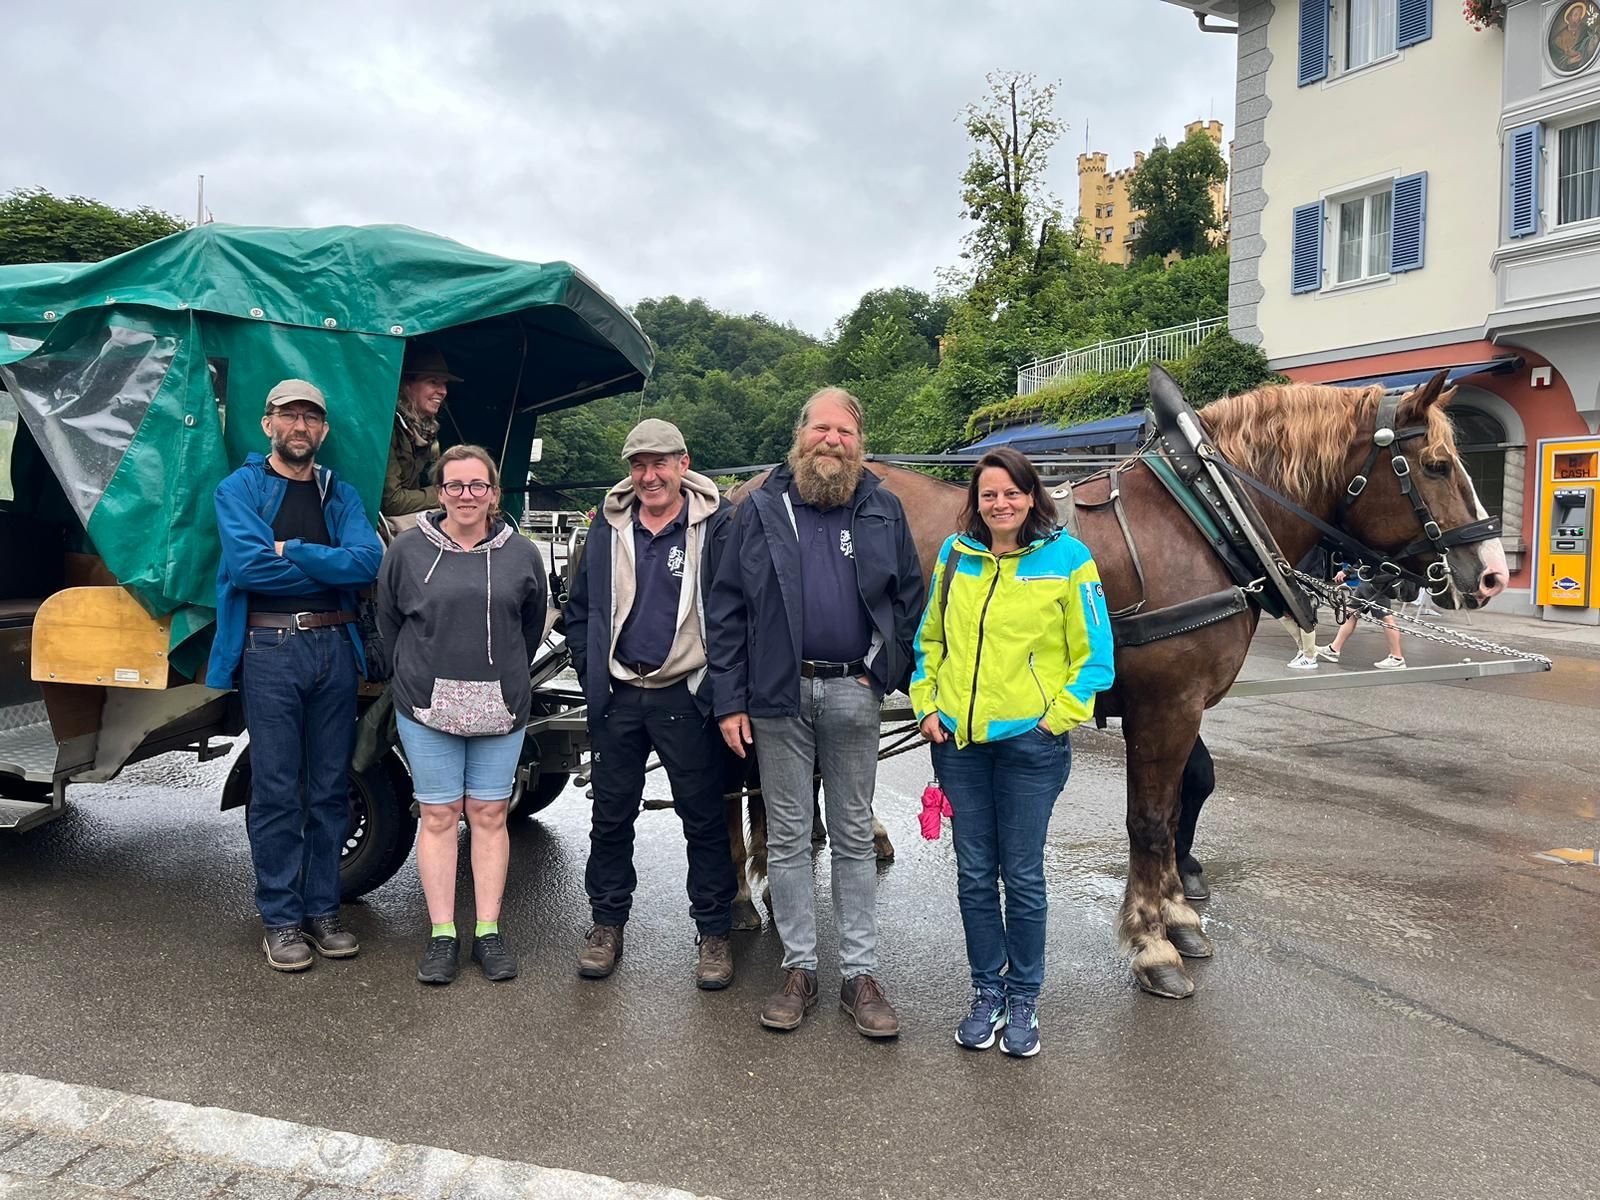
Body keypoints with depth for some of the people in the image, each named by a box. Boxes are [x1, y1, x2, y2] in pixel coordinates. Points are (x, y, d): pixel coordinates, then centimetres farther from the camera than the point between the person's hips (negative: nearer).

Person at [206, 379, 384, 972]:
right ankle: (280, 919, 11)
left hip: (335, 646, 4)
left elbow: (367, 561, -5)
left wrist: (289, 550, -10)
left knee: (330, 788, 8)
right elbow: (247, 564, -13)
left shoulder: (341, 495, 13)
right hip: (270, 649, -3)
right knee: (275, 792, 0)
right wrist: (328, 567, -6)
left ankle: (322, 909, 19)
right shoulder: (240, 488, 4)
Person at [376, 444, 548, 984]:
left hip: (500, 711, 1)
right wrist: (419, 678, 11)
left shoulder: (521, 554, 3)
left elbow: (531, 628, 14)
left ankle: (488, 932, 15)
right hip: (427, 708, -1)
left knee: (489, 816, 6)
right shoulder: (407, 550, 0)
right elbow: (389, 624, 10)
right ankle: (442, 934, 13)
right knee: (438, 817, 4)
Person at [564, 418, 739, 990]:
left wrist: (721, 685, -7)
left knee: (704, 818, 5)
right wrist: (589, 669, 7)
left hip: (686, 696, -3)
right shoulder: (609, 526, 8)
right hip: (617, 696, 4)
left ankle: (714, 932, 19)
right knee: (611, 814, 13)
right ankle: (607, 923, 29)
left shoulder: (716, 525, -5)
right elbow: (579, 607, 16)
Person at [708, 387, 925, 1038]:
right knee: (787, 837, 8)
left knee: (854, 837, 9)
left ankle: (860, 975, 19)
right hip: (778, 693, 0)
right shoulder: (760, 510, 2)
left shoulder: (884, 510, 5)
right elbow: (726, 611, 1)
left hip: (852, 694, 1)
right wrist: (729, 702, -5)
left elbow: (910, 599, 6)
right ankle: (799, 968, 22)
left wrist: (885, 673, -7)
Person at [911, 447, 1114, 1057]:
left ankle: (1024, 999, 25)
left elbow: (1095, 656, -3)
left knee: (1022, 876, 6)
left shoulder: (1067, 558, -5)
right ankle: (987, 991, 28)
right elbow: (928, 638, 15)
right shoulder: (955, 554, 5)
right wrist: (927, 705, 5)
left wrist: (1059, 715, -9)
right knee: (974, 873, 11)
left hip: (1031, 740, -3)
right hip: (958, 739, 3)